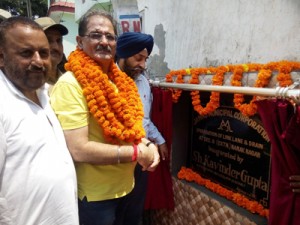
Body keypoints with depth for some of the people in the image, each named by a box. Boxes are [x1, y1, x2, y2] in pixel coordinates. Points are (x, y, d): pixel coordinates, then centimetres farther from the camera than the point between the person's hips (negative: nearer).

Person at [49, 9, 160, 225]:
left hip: (126, 187, 8)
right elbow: (79, 150, -26)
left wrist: (146, 144, -6)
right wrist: (137, 152, -20)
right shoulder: (70, 84, -20)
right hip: (95, 196, -7)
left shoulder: (120, 80, 5)